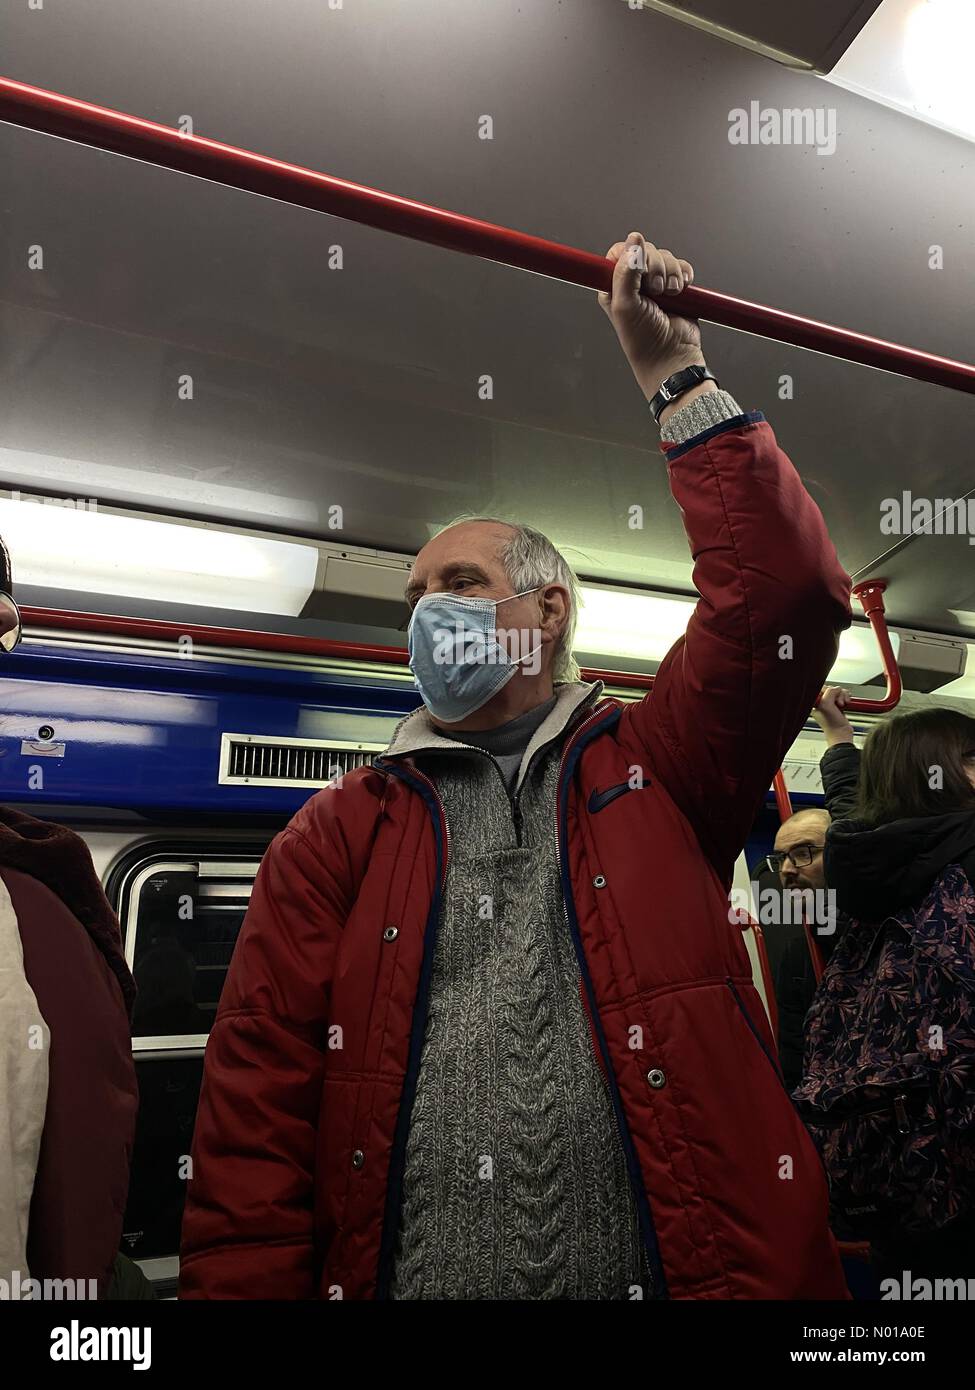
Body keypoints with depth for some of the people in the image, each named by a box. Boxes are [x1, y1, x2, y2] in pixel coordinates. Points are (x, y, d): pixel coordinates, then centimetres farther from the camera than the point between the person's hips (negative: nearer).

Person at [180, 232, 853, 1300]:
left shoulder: (652, 770, 3)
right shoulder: (338, 833, 3)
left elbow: (782, 593, -8)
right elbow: (255, 1110, -1)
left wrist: (675, 376, -5)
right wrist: (241, 1285, -11)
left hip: (688, 1268, 0)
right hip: (397, 1272, 1)